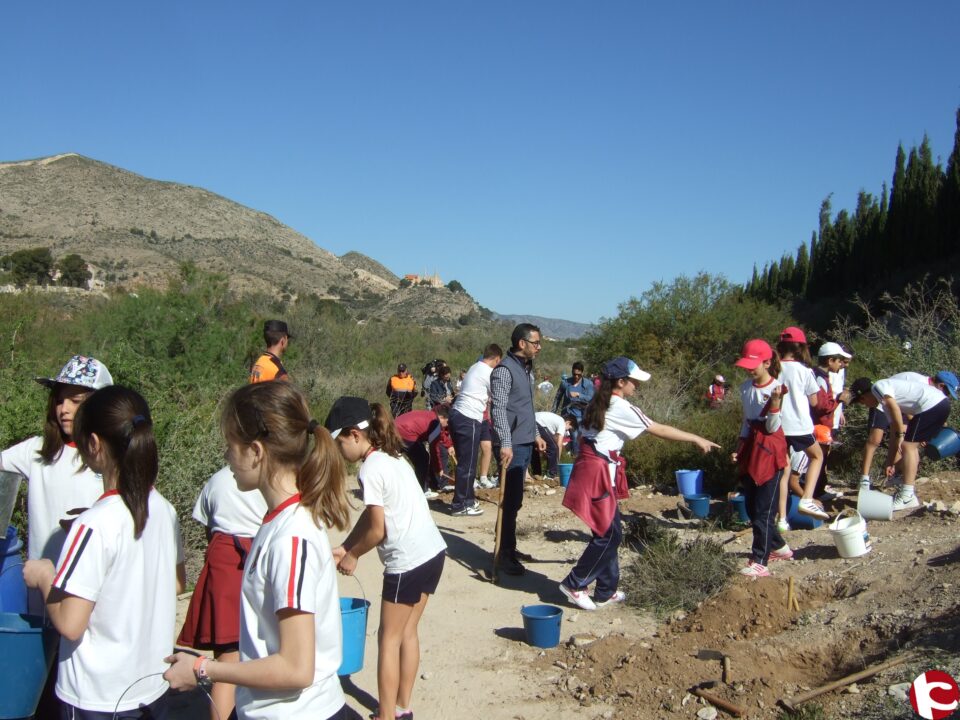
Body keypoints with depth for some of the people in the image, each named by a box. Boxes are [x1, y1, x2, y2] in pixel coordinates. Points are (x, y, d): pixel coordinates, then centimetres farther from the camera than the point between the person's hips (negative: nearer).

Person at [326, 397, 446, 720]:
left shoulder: (371, 469, -16)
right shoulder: (390, 458, 12)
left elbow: (376, 530, -14)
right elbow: (372, 515, 15)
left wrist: (351, 556, 1)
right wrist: (344, 547, 13)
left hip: (407, 561, -9)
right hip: (432, 552, 9)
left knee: (389, 639, 4)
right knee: (408, 632, 18)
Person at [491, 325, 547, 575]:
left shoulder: (527, 368, 15)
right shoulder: (504, 369, -14)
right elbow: (498, 409, -20)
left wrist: (536, 434, 23)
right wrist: (505, 444, -25)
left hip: (526, 443, 9)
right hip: (513, 445, -9)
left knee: (515, 500, 14)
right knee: (510, 500, -4)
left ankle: (509, 548, 23)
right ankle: (503, 555, 4)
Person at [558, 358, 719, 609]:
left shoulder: (600, 403, 13)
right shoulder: (622, 408, -14)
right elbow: (660, 430, -10)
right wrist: (697, 439, -3)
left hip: (589, 465, 9)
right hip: (598, 472, -9)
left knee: (609, 532, 14)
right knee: (609, 534, -1)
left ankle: (607, 591, 21)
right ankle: (574, 585, 6)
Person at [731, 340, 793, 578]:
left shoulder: (776, 388, -13)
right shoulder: (746, 388, 7)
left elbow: (772, 428, -14)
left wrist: (775, 402, -27)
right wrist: (739, 447, 9)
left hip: (769, 449, -7)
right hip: (751, 448, 7)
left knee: (763, 509, -6)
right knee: (752, 506, 13)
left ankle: (759, 562, -2)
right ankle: (778, 546, 32)